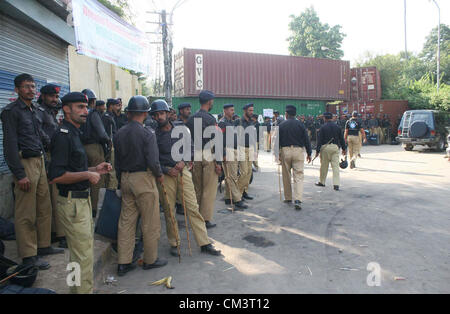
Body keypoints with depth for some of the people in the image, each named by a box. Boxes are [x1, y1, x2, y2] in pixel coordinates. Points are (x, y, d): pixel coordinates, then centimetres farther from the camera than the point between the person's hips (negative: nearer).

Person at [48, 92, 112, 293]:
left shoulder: (73, 133, 17)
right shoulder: (63, 136, -16)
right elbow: (56, 176, -23)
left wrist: (94, 170, 11)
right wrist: (87, 175, -17)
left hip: (82, 200, 11)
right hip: (72, 203, -11)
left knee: (85, 252, 20)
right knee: (83, 256, -4)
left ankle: (84, 289, 34)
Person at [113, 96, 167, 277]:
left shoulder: (119, 134, 5)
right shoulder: (147, 133, -14)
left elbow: (117, 162, 10)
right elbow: (152, 161, -20)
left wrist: (121, 182, 19)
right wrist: (159, 175, -2)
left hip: (125, 178, 7)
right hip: (143, 179, -6)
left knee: (126, 221, 12)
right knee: (150, 222, 7)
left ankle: (124, 263, 20)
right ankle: (150, 260, 20)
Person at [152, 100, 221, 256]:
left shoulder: (181, 129, 7)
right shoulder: (154, 135, 1)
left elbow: (190, 148, 10)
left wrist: (183, 162, -7)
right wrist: (167, 170, -11)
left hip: (182, 171, 1)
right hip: (165, 174, -1)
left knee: (193, 207, -1)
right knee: (168, 211, 5)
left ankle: (204, 243, 6)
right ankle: (174, 243, 22)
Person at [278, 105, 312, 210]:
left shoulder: (281, 125, 1)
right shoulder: (300, 124, 1)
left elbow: (278, 140, 2)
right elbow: (306, 139, 2)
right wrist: (309, 153, 10)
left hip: (285, 150, 1)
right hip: (298, 150, 0)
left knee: (286, 176, 13)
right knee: (299, 176, -1)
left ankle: (288, 198, 24)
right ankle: (298, 200, -13)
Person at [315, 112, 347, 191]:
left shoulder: (323, 127, -4)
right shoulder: (337, 127, 8)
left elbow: (320, 140, -8)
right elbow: (341, 139, 11)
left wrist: (317, 150, -6)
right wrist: (344, 148, 19)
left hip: (325, 147, -3)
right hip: (335, 147, 3)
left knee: (324, 165, 9)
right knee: (335, 165, 0)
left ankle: (322, 182, 22)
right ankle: (336, 184, -6)